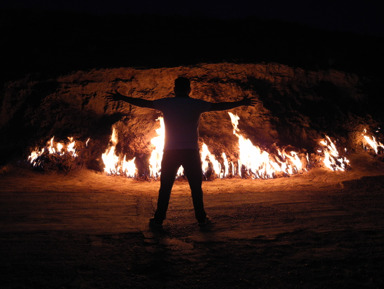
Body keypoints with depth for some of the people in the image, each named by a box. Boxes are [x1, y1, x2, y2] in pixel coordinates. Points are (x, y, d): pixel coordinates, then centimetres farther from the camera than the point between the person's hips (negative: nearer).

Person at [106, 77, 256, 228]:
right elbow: (219, 106, 10)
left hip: (170, 152, 1)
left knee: (165, 187, 6)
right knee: (196, 187, 9)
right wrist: (241, 103, 22)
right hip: (191, 152, 0)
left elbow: (143, 103, 9)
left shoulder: (166, 103, 3)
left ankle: (158, 219, 9)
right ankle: (201, 218, 14)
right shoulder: (197, 104, 2)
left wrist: (121, 98, 21)